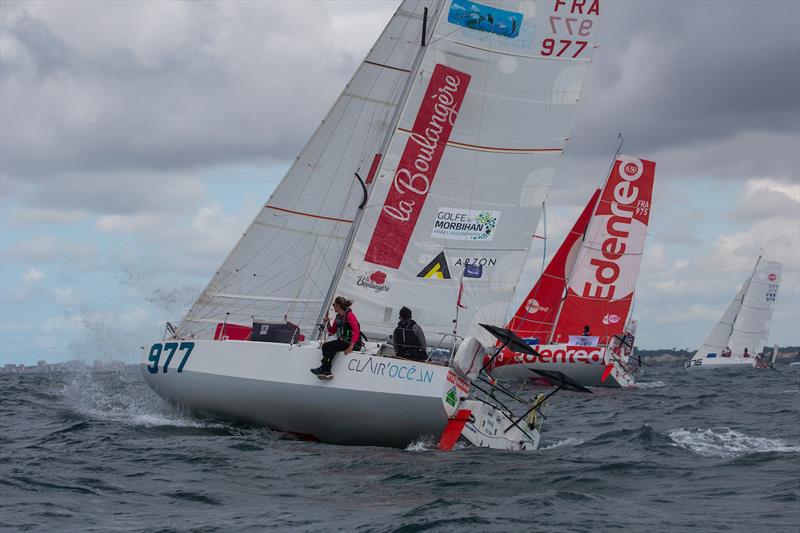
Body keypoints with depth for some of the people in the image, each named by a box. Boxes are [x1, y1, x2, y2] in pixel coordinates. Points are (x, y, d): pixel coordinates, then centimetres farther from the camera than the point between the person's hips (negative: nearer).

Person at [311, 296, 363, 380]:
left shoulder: (349, 315, -11)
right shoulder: (338, 317, 16)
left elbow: (356, 332, -20)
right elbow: (332, 332, 24)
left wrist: (351, 346, -30)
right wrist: (327, 322, 5)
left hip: (354, 344, -8)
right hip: (342, 342, 8)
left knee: (332, 345, -28)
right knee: (325, 346, -15)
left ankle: (324, 369, -28)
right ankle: (327, 372, -27)